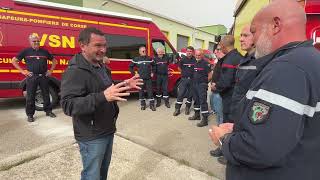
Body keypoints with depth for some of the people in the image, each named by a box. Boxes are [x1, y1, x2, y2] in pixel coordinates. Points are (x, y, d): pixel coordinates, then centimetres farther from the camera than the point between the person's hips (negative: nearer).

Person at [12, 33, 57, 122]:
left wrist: (51, 70, 9)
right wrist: (23, 71, -3)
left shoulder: (44, 51, 8)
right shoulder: (26, 51, 2)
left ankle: (48, 111, 22)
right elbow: (14, 61, 5)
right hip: (32, 77, -2)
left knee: (46, 95, 9)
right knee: (30, 97, 3)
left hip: (44, 76, 2)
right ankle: (30, 115, 14)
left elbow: (54, 60, 18)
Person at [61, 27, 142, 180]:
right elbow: (68, 106, -29)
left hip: (108, 131, 8)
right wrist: (102, 97, -41)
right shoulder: (75, 71, -19)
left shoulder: (102, 66, 8)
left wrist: (125, 86, -1)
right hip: (91, 137, -8)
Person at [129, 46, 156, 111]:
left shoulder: (150, 59, 5)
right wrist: (134, 74, 0)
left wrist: (152, 72, 9)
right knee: (141, 92, 7)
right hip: (140, 79, -1)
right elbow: (130, 67, 6)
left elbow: (154, 65, 18)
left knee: (150, 91, 1)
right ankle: (143, 104, 22)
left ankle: (152, 104, 11)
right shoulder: (136, 59, -1)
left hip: (148, 78, 1)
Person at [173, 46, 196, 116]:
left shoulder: (195, 60, -3)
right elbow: (179, 68, 14)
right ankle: (177, 109, 5)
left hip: (192, 79, 0)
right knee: (180, 94, -2)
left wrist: (192, 73, 3)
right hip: (184, 79, 0)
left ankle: (187, 108, 23)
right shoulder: (183, 59, 0)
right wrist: (184, 73, 10)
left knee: (190, 94, 8)